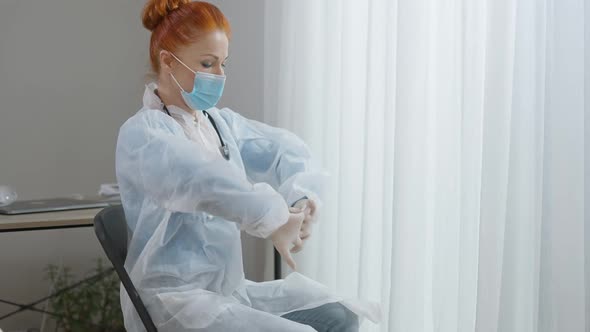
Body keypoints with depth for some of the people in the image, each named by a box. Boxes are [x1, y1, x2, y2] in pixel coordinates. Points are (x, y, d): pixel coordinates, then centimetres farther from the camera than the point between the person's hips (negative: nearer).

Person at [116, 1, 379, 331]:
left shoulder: (221, 122, 11)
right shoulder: (141, 134, -12)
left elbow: (286, 148, 5)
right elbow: (200, 179, -31)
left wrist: (300, 201, -15)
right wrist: (272, 219, -35)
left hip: (229, 287, 8)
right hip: (173, 299, -7)